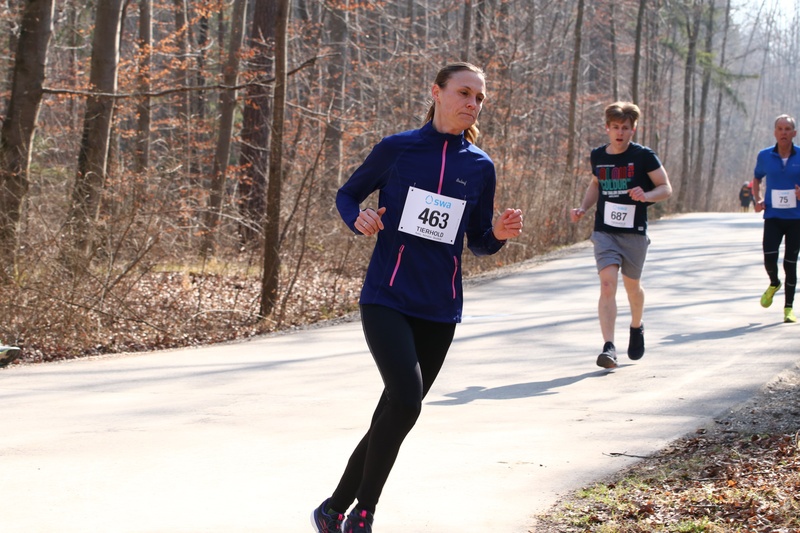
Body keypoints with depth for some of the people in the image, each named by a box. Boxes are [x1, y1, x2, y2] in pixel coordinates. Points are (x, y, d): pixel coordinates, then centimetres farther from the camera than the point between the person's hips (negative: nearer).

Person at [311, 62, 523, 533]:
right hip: (386, 300, -4)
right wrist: (359, 219, -11)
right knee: (406, 400, -23)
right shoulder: (396, 149, -2)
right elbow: (347, 195, 11)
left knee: (395, 414, 7)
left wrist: (499, 234, -9)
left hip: (439, 311, 4)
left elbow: (478, 243, 13)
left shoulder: (480, 166, 6)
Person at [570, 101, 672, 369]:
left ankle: (636, 328, 45)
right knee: (607, 284, -15)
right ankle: (609, 347, -21)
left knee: (632, 285, 14)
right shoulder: (598, 156, 4)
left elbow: (666, 188, -3)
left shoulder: (644, 156, -7)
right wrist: (583, 208, 7)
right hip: (604, 231, 1)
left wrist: (646, 196, -24)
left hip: (634, 233, -1)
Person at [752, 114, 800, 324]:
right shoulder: (765, 156, 2)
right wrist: (757, 200, 2)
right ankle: (774, 284, 22)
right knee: (769, 258, -14)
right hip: (773, 217, 1)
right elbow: (757, 179, 18)